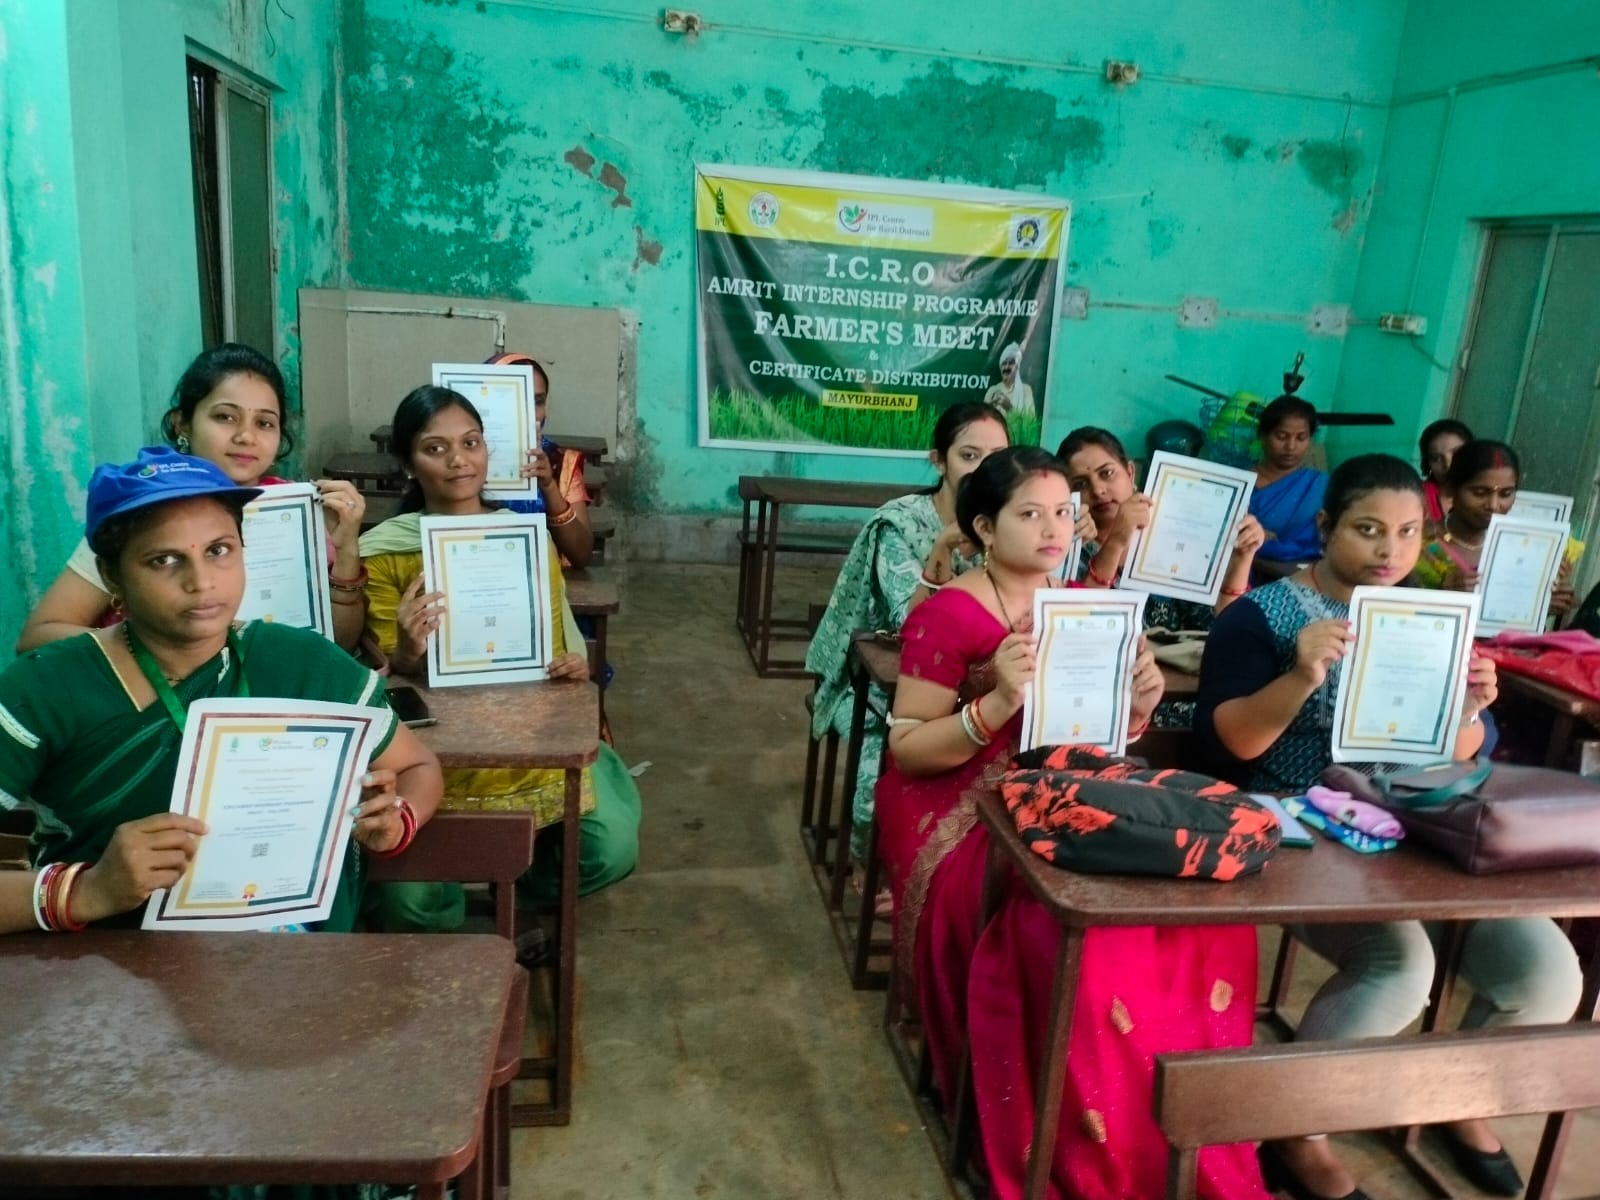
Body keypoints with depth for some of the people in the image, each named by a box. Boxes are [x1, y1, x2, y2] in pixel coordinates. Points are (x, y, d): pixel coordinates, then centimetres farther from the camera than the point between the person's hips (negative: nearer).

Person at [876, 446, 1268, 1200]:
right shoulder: (947, 615, -9)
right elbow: (906, 750, -12)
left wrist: (1138, 705, -7)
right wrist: (999, 704, -26)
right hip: (965, 820, -6)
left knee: (1208, 917, -17)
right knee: (1082, 938, -31)